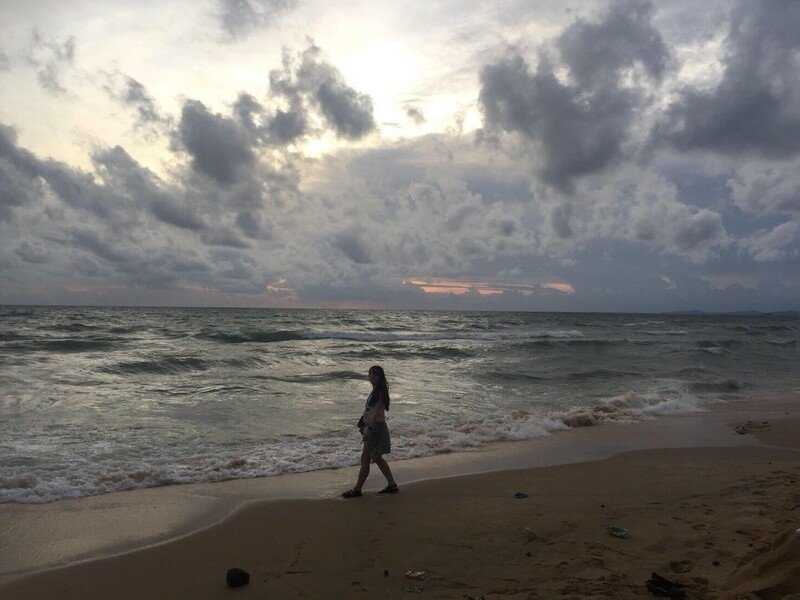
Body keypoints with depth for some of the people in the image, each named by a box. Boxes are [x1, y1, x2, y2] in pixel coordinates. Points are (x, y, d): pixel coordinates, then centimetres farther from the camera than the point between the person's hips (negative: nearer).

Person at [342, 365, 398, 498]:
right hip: (372, 426, 11)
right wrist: (365, 427, 21)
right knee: (377, 458, 17)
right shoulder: (375, 390, 13)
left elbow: (376, 412, -23)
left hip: (376, 427, -11)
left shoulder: (380, 392, -16)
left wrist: (369, 429, -26)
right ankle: (392, 485, 24)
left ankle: (357, 489, 7)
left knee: (365, 458, -3)